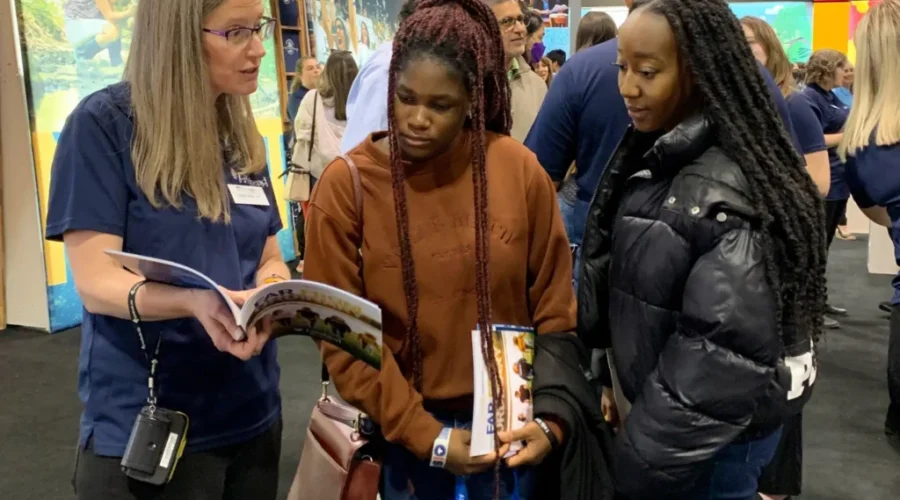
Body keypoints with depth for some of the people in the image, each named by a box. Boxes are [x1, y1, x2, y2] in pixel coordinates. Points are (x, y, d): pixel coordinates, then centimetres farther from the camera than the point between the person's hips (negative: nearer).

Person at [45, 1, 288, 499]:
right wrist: (195, 300, -35)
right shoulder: (103, 124, -12)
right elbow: (96, 281, -16)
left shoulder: (242, 138, 8)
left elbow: (268, 257, 10)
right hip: (145, 429, -6)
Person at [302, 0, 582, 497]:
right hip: (399, 431, -1)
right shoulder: (346, 185, -12)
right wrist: (422, 434, -13)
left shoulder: (519, 169, -8)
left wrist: (550, 415, -8)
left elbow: (555, 310, -1)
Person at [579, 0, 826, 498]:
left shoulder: (726, 188, -25)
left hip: (708, 436, -8)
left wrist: (648, 455, -19)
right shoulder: (654, 154, 2)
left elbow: (728, 354, -26)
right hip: (651, 402, 8)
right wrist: (614, 380, 10)